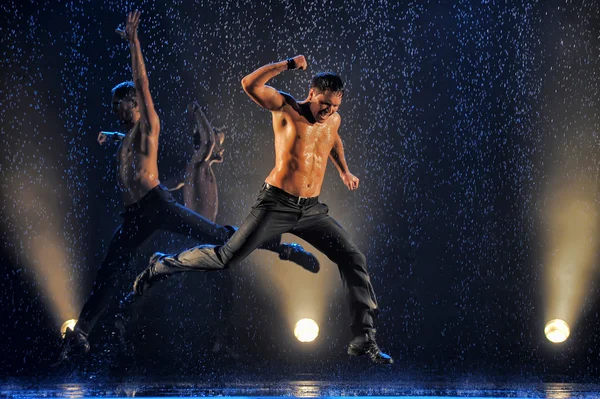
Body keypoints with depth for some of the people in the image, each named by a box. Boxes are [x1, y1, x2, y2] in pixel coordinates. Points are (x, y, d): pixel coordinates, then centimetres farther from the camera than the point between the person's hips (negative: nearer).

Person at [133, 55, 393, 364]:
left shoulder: (333, 120, 11)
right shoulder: (286, 107, -6)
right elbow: (250, 84, -22)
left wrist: (343, 170, 28)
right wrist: (289, 64, -19)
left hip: (312, 210, 5)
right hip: (276, 203, -5)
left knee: (353, 260, -3)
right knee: (227, 257, -8)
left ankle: (364, 339, 3)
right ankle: (162, 265, 15)